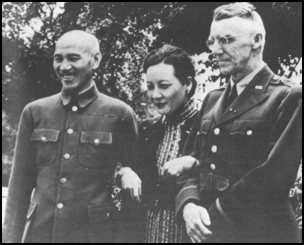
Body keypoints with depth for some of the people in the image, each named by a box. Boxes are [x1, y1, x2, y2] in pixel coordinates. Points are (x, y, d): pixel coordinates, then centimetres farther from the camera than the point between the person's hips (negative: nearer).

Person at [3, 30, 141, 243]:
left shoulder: (119, 114, -3)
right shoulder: (35, 112, 4)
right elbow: (20, 184, 6)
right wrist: (11, 237, 2)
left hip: (94, 233, -2)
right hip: (39, 232, 2)